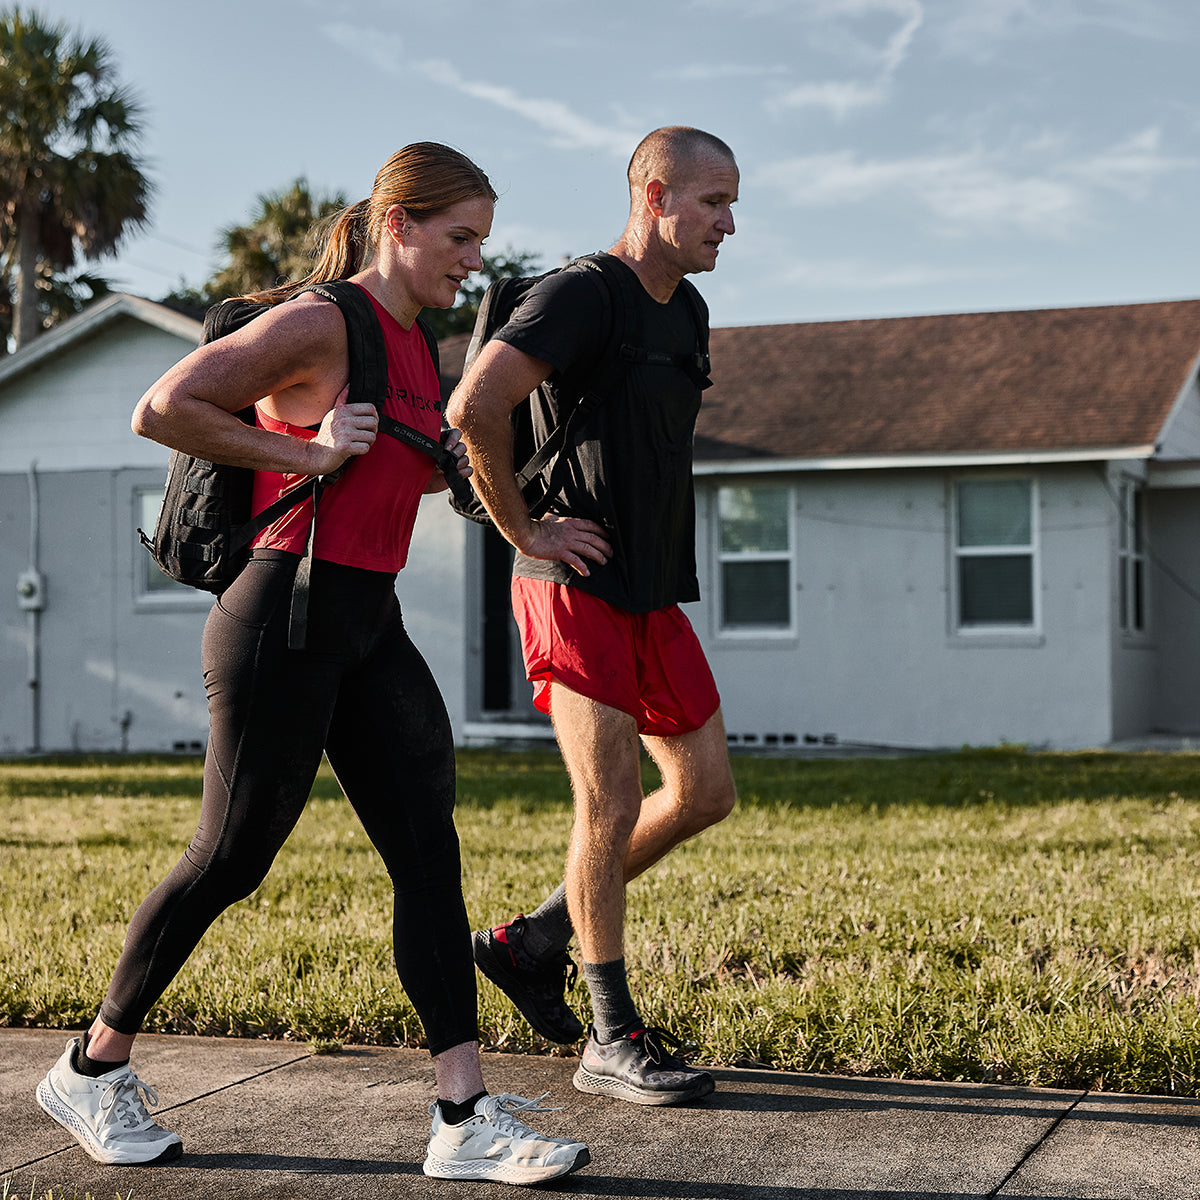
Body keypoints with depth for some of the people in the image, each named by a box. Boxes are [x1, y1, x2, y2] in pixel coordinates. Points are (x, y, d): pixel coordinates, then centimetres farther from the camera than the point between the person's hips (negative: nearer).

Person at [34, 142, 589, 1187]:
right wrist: (306, 454, -16)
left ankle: (465, 1118, 2)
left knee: (431, 855, 0)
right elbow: (161, 411, -16)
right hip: (286, 619, -8)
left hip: (372, 628, 9)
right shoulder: (319, 322, -11)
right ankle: (93, 1069, 20)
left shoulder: (414, 346, 16)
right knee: (231, 859, 0)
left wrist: (445, 466, 11)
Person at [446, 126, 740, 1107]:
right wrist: (523, 529, -17)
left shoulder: (688, 310, 15)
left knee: (706, 790, 8)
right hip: (577, 587, -9)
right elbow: (475, 408, -27)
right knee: (612, 803, -9)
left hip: (654, 592, 9)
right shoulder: (580, 297, -14)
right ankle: (613, 1042, 2)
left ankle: (532, 943, 20)